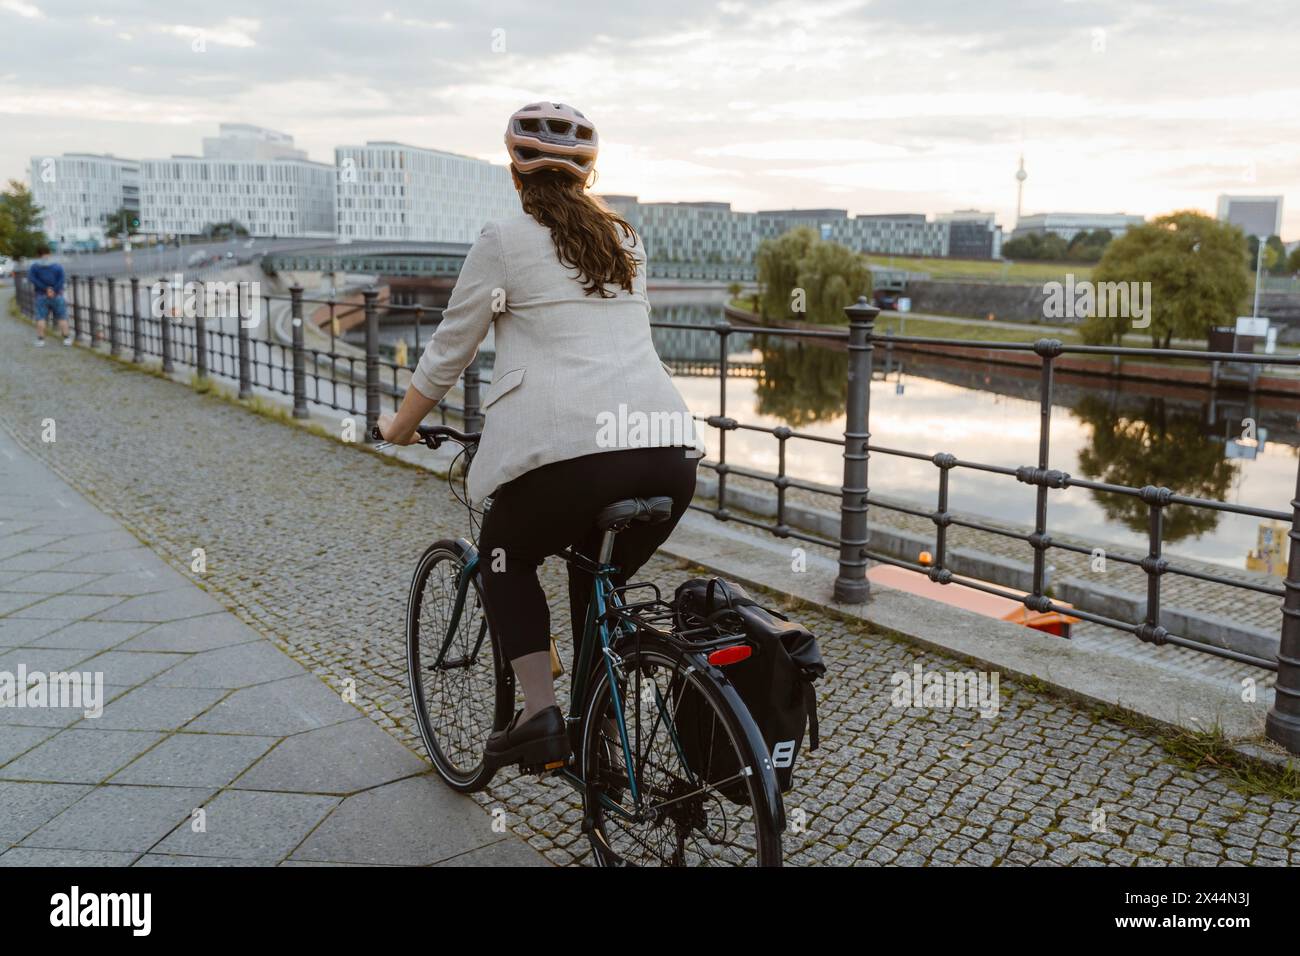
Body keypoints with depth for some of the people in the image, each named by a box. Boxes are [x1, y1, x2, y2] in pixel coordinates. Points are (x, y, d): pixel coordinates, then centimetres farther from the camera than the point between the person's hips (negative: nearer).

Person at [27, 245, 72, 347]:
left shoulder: (34, 266, 3)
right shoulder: (57, 266, 1)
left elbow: (31, 278, -13)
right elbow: (61, 278, -14)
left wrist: (45, 289, -15)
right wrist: (54, 290, -17)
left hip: (41, 296, 0)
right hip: (56, 296, 0)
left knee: (41, 318, 1)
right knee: (62, 317, 4)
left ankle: (41, 340, -3)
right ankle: (66, 338, 2)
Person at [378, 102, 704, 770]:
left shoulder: (504, 243, 7)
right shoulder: (625, 243, 23)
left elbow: (447, 353, 12)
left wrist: (399, 426, 28)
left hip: (571, 449, -5)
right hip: (672, 449, 5)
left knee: (506, 558, 23)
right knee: (595, 580, 28)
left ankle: (540, 713, 11)